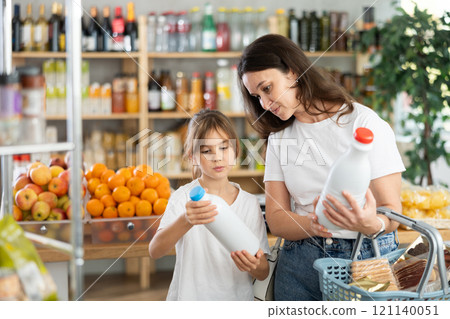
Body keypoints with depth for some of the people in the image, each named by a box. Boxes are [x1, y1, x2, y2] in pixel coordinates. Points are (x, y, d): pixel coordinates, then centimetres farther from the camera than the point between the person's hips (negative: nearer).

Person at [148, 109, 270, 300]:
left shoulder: (250, 203, 6)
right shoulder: (184, 197, -2)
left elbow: (263, 273, 6)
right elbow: (155, 251, -16)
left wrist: (255, 266, -16)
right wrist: (186, 221, -32)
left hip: (237, 299, 4)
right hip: (190, 298, -3)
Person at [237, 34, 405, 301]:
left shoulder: (364, 122, -5)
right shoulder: (279, 137, 10)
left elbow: (392, 211, -8)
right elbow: (276, 219, 2)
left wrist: (371, 224, -31)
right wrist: (313, 224, -19)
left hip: (367, 257, -3)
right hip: (301, 262, 4)